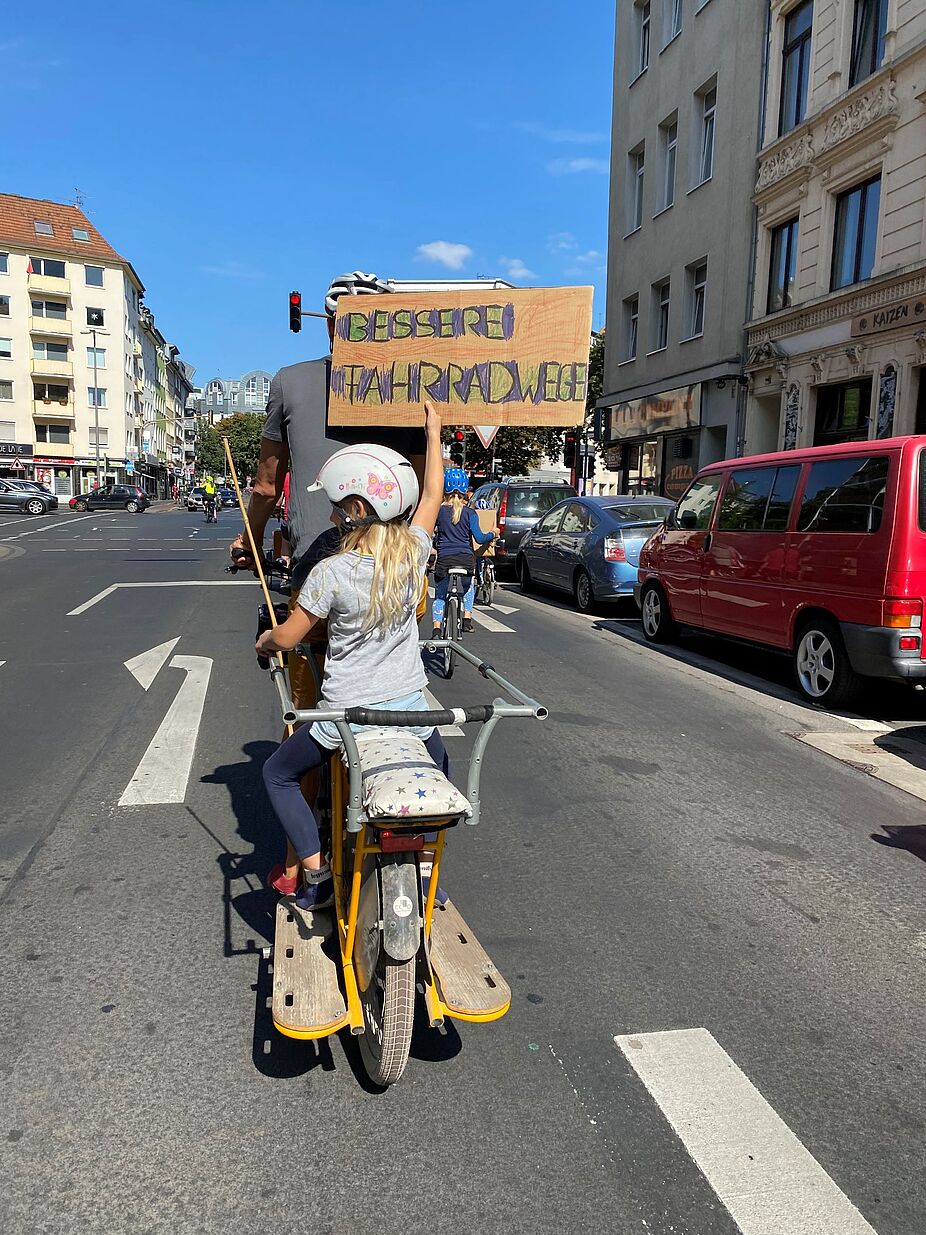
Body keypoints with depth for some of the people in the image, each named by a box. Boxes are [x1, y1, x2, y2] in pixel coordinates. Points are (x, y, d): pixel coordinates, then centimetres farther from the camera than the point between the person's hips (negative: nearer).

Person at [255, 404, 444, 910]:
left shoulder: (331, 573, -19)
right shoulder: (413, 552, -9)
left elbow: (288, 638, -8)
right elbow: (433, 495, 9)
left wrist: (265, 639, 15)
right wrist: (434, 432, 21)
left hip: (347, 713, -4)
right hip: (411, 707, 4)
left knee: (279, 773, 20)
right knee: (437, 769, 34)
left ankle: (316, 872, 14)